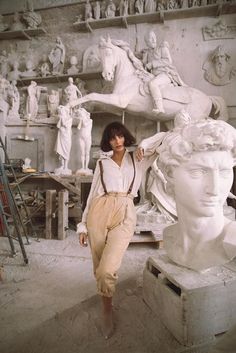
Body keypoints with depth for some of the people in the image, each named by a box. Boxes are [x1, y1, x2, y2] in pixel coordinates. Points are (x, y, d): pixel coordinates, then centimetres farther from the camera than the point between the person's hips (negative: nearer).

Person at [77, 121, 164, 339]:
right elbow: (93, 193, 14)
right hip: (99, 212, 2)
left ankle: (108, 310, 17)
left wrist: (144, 146, -1)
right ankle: (107, 309, 35)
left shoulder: (138, 160, 14)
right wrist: (83, 225, 11)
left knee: (107, 270, -13)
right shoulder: (102, 162, 16)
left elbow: (163, 137, 15)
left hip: (124, 214, -2)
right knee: (99, 269, 8)